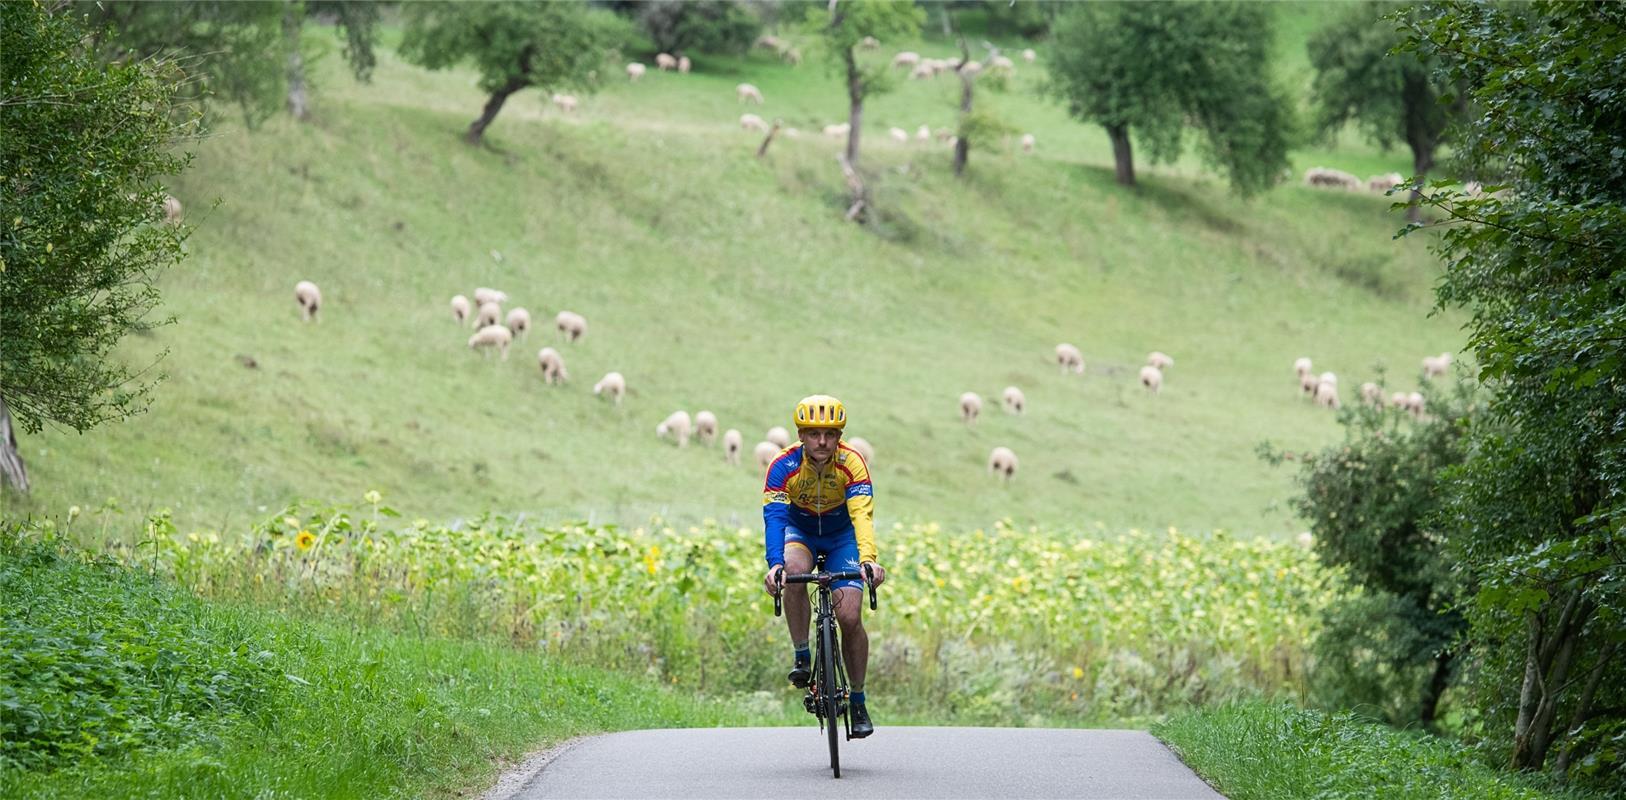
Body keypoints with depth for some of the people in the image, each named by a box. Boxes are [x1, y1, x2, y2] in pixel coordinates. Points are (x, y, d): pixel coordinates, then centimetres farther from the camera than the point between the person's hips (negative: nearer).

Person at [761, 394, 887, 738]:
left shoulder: (851, 463, -27)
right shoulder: (783, 465, -27)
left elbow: (862, 515, -38)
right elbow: (773, 517, -36)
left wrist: (868, 559, -56)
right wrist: (774, 564, -54)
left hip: (841, 534, 0)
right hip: (799, 531, 0)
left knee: (850, 617, -14)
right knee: (794, 570, -35)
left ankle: (857, 700, 5)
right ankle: (802, 658, -19)